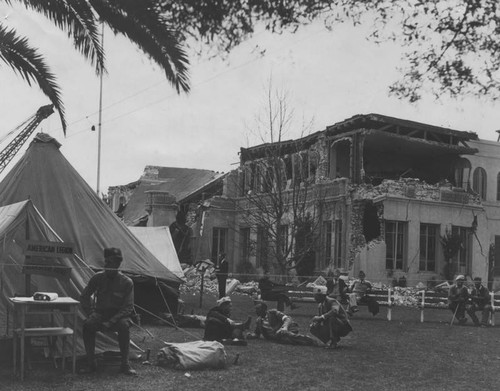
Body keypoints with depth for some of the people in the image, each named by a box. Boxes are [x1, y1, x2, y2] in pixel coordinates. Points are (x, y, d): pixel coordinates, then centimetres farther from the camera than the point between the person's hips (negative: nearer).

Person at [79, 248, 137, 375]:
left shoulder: (126, 282, -10)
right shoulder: (98, 278, -3)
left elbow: (128, 307, -12)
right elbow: (84, 297, 6)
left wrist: (111, 322, -23)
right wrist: (91, 314, -9)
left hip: (118, 316, -2)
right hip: (100, 313, 2)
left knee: (124, 325, -36)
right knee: (88, 324, -31)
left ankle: (125, 364, -23)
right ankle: (91, 364, -20)